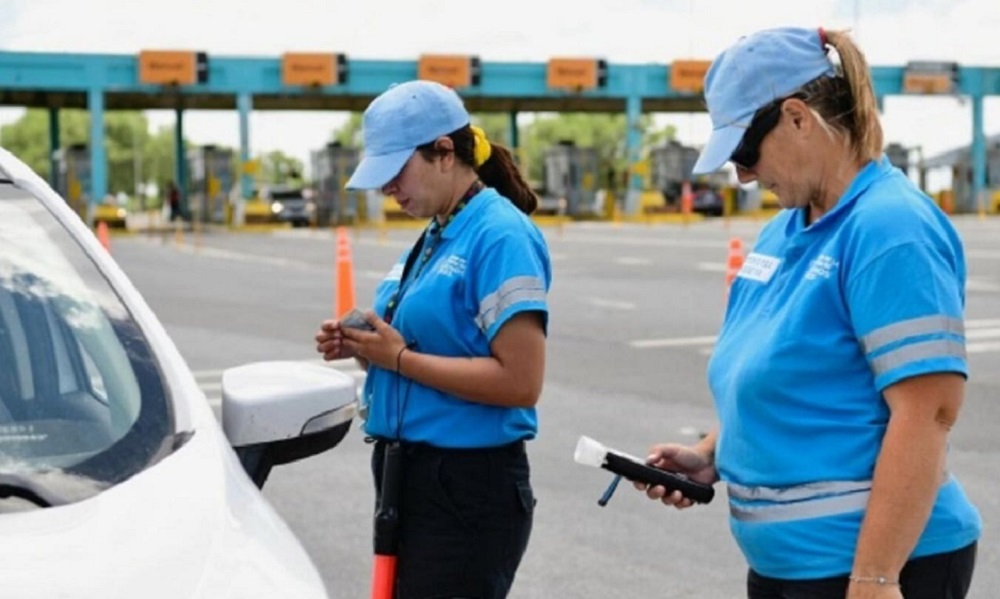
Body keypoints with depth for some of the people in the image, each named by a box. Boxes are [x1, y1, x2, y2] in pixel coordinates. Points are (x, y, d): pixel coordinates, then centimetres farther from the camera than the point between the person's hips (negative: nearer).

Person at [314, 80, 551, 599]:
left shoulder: (501, 235, -15)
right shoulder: (433, 237, 12)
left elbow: (520, 382, -22)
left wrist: (399, 357, -19)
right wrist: (365, 348, 3)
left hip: (470, 486, -9)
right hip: (411, 476, 9)